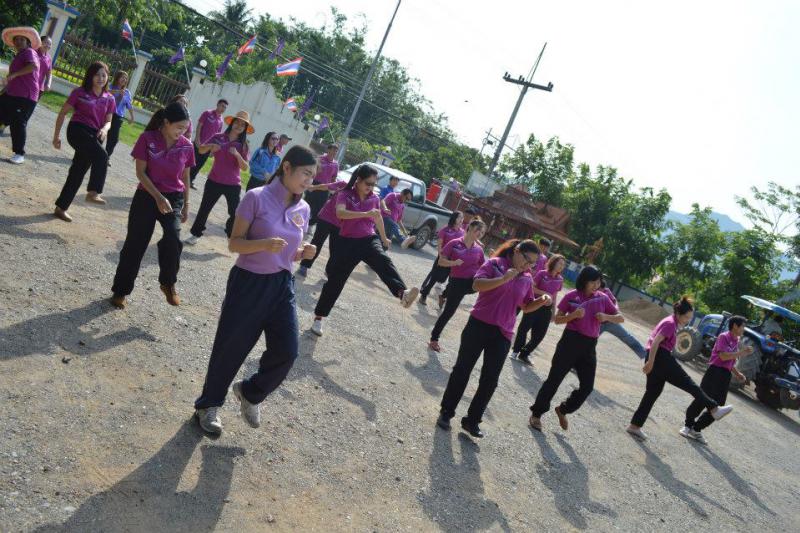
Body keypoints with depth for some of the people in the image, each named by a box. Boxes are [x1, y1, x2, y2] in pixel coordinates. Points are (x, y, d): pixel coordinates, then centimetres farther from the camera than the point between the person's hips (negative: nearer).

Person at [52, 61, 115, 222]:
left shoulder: (109, 99, 8)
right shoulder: (79, 93, -2)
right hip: (77, 130, -5)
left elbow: (108, 121, 12)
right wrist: (56, 135, 0)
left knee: (78, 171, 8)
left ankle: (61, 208, 18)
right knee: (102, 156, -30)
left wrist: (105, 128, -12)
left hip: (94, 135, 5)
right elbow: (63, 113, 2)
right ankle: (92, 193, -26)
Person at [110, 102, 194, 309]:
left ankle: (168, 284, -4)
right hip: (147, 197, -1)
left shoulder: (186, 146, -1)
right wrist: (158, 197, -20)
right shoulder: (147, 139, -10)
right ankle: (121, 290, 22)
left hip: (174, 199, 1)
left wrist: (186, 205, 11)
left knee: (173, 239, -25)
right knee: (135, 245, 5)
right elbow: (140, 172, -10)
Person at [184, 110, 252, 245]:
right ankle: (196, 234, 23)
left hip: (233, 185, 0)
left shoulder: (243, 146, -3)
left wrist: (237, 155, -25)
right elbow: (200, 150, -1)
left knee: (235, 213, 0)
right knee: (205, 208, 8)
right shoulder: (218, 137, -1)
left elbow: (245, 167, -9)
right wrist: (210, 146, -21)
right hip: (214, 181, 1)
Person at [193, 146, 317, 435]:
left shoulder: (303, 209, 4)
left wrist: (304, 252, -9)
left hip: (282, 286, 5)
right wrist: (264, 244, -29)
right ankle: (208, 404, 32)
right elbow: (234, 243, -11)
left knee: (287, 352, -2)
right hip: (248, 283, -5)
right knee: (230, 348, 7)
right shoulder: (256, 198, -13)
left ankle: (250, 392, 27)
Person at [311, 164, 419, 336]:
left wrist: (384, 239, 38)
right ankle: (318, 317, 20)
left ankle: (402, 293, -56)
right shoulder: (345, 195, -6)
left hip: (369, 239, 2)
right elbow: (340, 213, -28)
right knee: (335, 281, 3)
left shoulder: (374, 198, 7)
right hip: (347, 242, -2)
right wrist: (366, 214, -37)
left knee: (383, 261, -30)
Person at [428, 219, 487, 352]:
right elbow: (441, 261, -6)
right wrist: (454, 263, -23)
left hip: (473, 282, 3)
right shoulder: (454, 244, -6)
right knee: (448, 311, 3)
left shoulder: (479, 249, 3)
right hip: (457, 282, -3)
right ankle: (434, 339, 17)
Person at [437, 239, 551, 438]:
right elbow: (477, 285, -19)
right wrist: (504, 278, -24)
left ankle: (472, 420, 18)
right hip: (479, 325, -4)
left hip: (503, 334, 4)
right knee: (463, 369, 6)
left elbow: (526, 306, 16)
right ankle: (446, 412, 21)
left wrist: (541, 301, -3)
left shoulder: (527, 279, 8)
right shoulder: (494, 263, -7)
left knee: (490, 379, 5)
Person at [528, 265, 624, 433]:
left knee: (587, 386, 4)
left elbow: (620, 318, 11)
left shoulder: (603, 298, 5)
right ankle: (537, 413, 13)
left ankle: (563, 410, 26)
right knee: (554, 379, 0)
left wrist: (606, 317, -9)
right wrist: (573, 315, -20)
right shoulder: (571, 296, -5)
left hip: (589, 346, 4)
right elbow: (557, 319, -1)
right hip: (570, 341, -4)